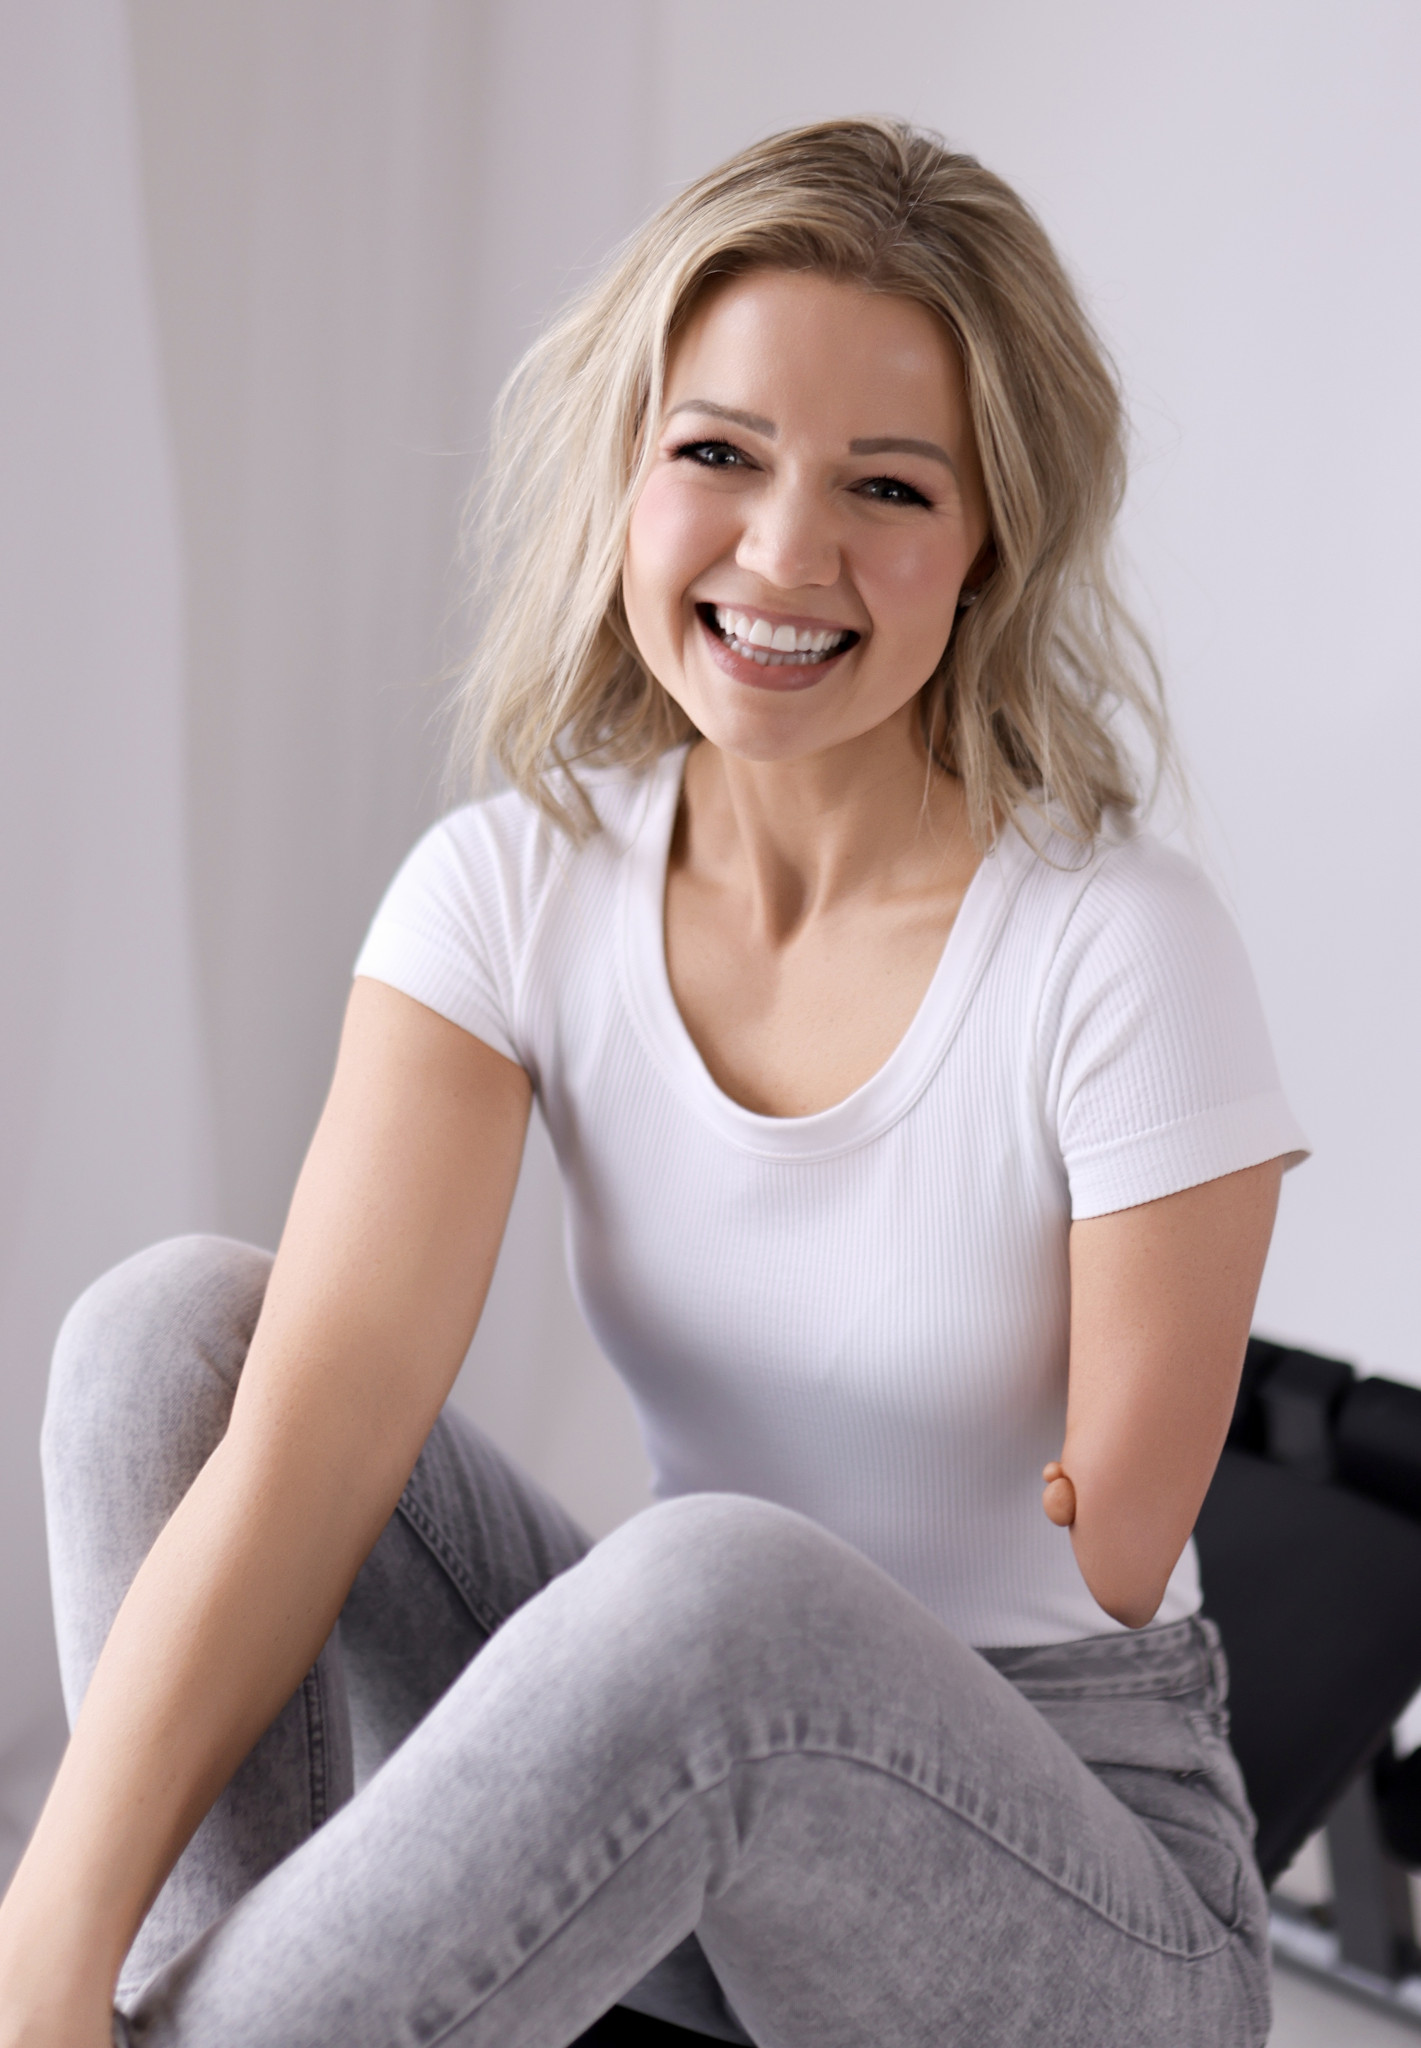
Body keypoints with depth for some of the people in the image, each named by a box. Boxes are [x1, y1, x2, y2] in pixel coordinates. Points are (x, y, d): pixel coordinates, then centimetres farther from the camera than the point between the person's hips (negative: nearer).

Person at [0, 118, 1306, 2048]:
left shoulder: (1122, 953, -18)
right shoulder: (515, 890, -7)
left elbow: (1108, 1573, -13)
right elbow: (313, 1422, -18)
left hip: (1066, 1857, -3)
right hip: (675, 1771, 4)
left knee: (714, 1585, -37)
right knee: (176, 1316, -14)